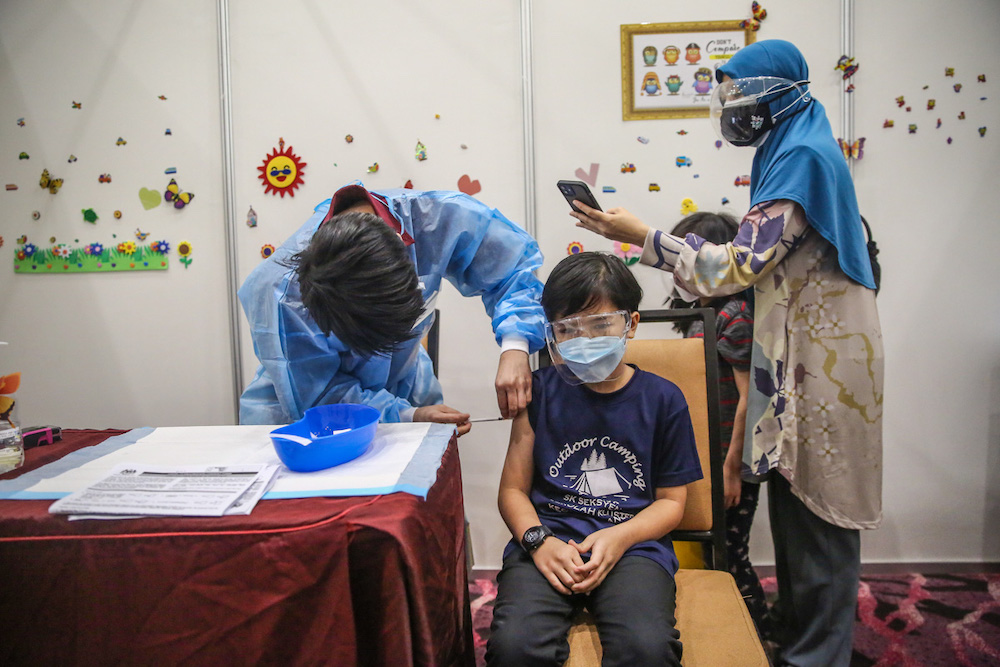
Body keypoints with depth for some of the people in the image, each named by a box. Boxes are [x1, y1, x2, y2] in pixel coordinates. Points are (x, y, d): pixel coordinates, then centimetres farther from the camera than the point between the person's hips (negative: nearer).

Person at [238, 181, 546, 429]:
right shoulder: (284, 293, -32)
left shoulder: (439, 216, -26)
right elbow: (316, 395, -21)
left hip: (405, 395, 3)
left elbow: (515, 263, -12)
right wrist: (407, 417, -33)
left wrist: (514, 347, -28)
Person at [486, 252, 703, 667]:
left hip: (633, 543, 0)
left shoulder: (663, 399, 7)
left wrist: (620, 536, -9)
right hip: (548, 540, 0)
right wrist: (537, 540, -11)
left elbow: (671, 501, 10)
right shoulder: (541, 391, 8)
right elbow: (513, 489, 10)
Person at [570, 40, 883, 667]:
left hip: (821, 362, -10)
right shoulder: (792, 152, 15)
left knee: (817, 511, 1)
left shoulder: (802, 158, -17)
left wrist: (642, 235, -17)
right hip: (799, 355, 10)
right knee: (792, 496, 18)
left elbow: (741, 265, -22)